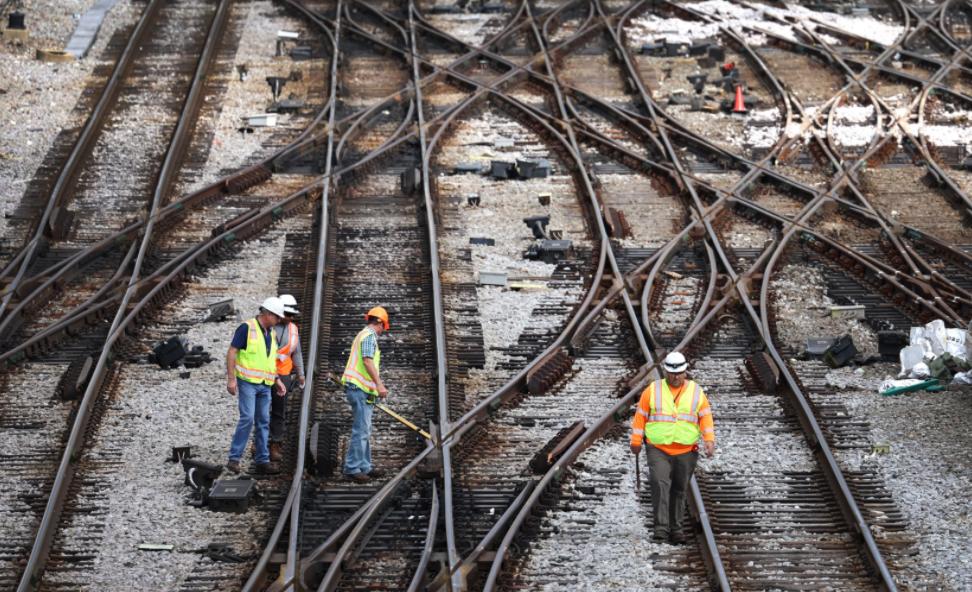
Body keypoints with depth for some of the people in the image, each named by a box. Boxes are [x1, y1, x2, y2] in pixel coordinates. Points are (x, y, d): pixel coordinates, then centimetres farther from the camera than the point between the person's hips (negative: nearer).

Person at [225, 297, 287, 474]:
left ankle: (262, 461, 11)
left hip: (264, 385, 7)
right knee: (247, 418, -16)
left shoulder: (270, 333, 14)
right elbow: (231, 352, -12)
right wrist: (231, 379, -18)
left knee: (263, 422, 6)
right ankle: (234, 459, -9)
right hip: (247, 382, -7)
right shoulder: (247, 328, -9)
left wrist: (277, 380, 17)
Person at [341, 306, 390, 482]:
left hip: (360, 390, 11)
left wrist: (375, 387, 41)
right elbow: (367, 361, -24)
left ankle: (364, 466, 19)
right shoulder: (369, 335, -10)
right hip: (360, 389, -11)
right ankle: (352, 468, -10)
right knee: (361, 430, -10)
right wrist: (379, 384, -31)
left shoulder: (363, 335, 22)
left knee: (364, 431, 14)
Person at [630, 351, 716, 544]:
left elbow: (706, 417, 3)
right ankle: (661, 527, -22)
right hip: (658, 450, -2)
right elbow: (640, 416, 5)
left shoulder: (696, 392, 5)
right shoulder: (652, 390, 2)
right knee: (660, 484, -20)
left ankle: (675, 528, 20)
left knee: (679, 490, 8)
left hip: (686, 452, 2)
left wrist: (709, 441, -11)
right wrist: (636, 441, 4)